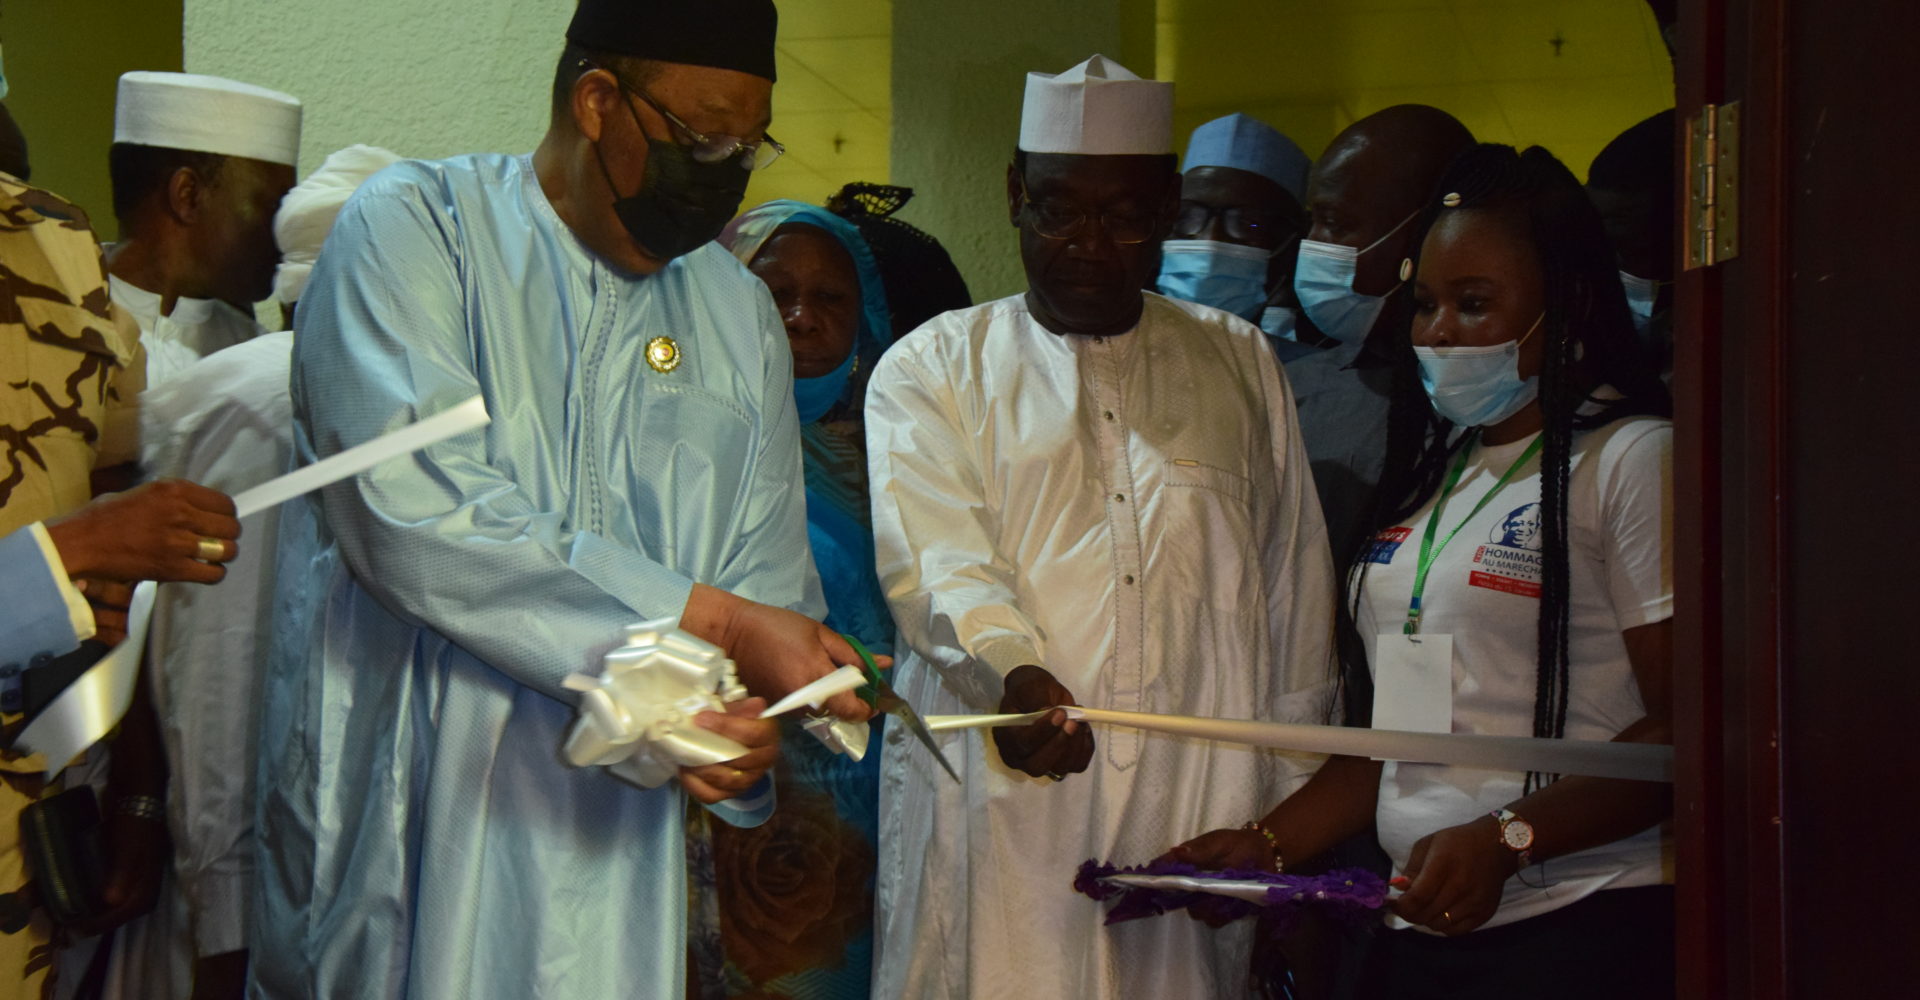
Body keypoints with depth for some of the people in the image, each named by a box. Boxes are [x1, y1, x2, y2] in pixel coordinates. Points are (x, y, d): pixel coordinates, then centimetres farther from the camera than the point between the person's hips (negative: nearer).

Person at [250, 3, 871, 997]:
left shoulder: (741, 314, 13)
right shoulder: (413, 226, -5)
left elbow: (771, 578, 10)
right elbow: (411, 508, -19)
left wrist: (752, 715, -13)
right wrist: (708, 620, -19)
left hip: (611, 846, 4)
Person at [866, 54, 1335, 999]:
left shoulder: (1241, 366, 16)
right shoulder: (930, 371, 9)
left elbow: (1294, 604, 16)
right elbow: (937, 562, -9)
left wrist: (1289, 832, 11)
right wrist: (1014, 674, -29)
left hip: (1199, 828, 2)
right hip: (995, 834, -2)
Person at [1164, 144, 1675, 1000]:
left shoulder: (1632, 458, -6)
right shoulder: (1433, 479, 17)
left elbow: (1689, 726, -14)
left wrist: (1503, 840, -22)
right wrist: (1269, 843, 6)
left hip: (1583, 928, -6)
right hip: (1421, 928, 7)